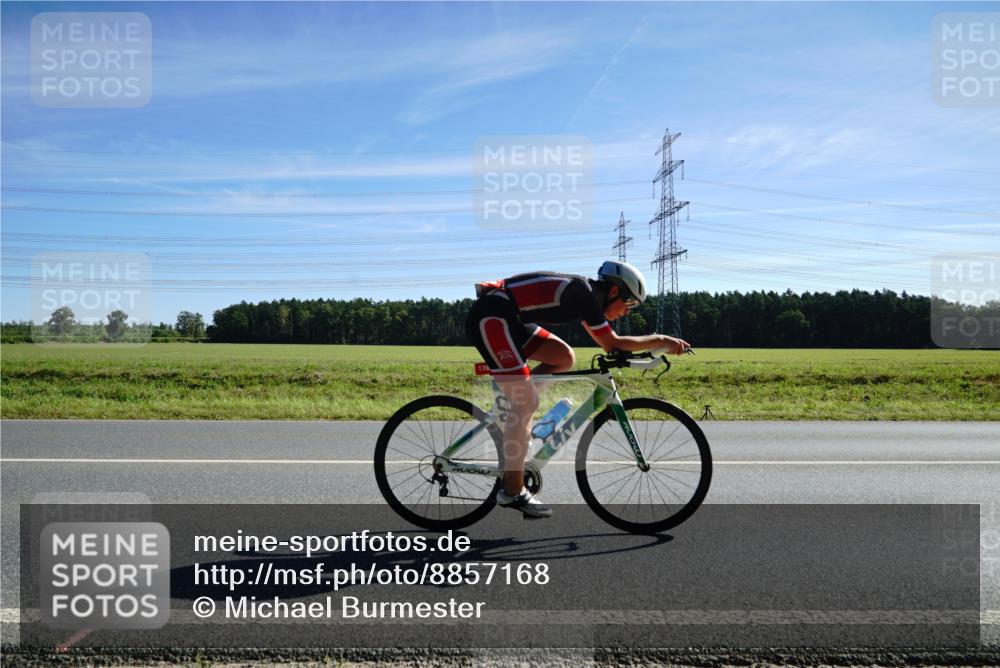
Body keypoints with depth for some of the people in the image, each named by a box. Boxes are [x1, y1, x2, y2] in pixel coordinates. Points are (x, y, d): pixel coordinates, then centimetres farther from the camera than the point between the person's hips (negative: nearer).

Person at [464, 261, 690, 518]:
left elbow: (607, 343, 19)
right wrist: (661, 340, 0)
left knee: (565, 357, 9)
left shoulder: (584, 293, 14)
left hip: (507, 318, 10)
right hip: (489, 317, -10)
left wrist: (658, 343, 13)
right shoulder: (584, 293, -13)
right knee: (527, 403, -11)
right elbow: (612, 344, -9)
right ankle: (513, 493, -3)